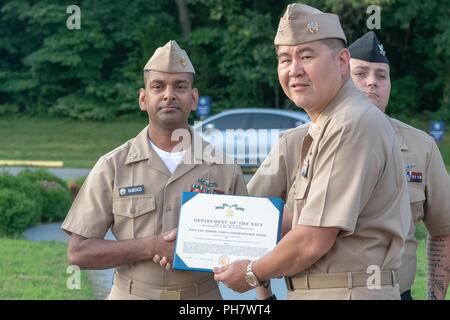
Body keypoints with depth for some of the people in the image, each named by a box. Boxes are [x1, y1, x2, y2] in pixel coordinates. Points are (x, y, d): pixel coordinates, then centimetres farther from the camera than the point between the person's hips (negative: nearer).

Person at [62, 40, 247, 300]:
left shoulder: (225, 169, 0)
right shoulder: (113, 167, -3)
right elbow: (78, 252, -6)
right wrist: (150, 247, -19)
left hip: (204, 294, 1)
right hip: (131, 294, -1)